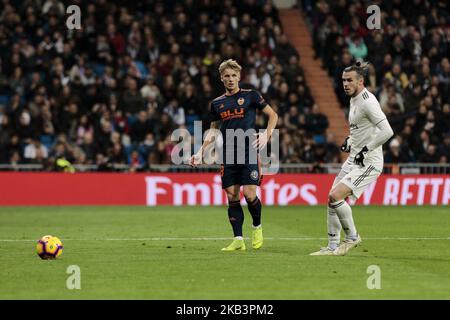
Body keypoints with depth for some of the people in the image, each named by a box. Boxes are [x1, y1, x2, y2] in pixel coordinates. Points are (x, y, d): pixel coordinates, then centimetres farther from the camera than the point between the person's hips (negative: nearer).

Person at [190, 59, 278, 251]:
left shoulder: (250, 96, 2)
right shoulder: (217, 103, 13)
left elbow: (273, 115, 7)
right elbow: (213, 131, 21)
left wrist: (266, 134, -9)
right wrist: (200, 153, 12)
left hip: (249, 152, -4)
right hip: (228, 155, 4)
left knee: (249, 194, -13)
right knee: (232, 196, 0)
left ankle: (257, 227, 14)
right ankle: (238, 240, 4)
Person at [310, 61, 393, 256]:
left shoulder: (367, 102, -18)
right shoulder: (354, 100, 12)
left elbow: (387, 131, -27)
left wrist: (366, 150, -21)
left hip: (368, 162, -10)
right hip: (354, 159, 10)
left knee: (335, 196, -19)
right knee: (332, 199, 8)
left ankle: (352, 237, -1)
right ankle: (333, 247, 16)